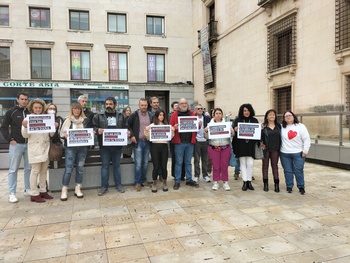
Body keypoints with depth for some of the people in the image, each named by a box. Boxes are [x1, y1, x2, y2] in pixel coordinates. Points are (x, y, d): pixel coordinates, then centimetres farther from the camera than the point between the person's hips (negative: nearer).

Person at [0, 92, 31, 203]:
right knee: (13, 169, 3)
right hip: (16, 144, -3)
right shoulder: (11, 112, 0)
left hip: (29, 144, 3)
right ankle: (12, 193, 10)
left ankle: (28, 190, 21)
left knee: (29, 168, 9)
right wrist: (10, 140, -8)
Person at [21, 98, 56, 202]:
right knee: (35, 171, -2)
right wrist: (25, 127, -22)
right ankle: (34, 194, 5)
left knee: (44, 171, 11)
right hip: (35, 149, -4)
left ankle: (43, 191, 21)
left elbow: (51, 134, 8)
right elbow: (25, 135, -4)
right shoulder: (28, 119, -2)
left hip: (45, 148, 4)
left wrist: (54, 127, -9)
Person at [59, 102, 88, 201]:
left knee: (80, 168, 7)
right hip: (70, 147, -2)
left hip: (82, 147, 3)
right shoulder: (67, 120, 3)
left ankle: (78, 189, 16)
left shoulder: (85, 120, 9)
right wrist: (65, 135, -17)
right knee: (68, 168, -4)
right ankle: (64, 190, 5)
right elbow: (61, 133, 4)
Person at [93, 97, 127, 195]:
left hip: (117, 145, 2)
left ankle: (118, 184, 22)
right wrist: (97, 130, -19)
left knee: (117, 165, 11)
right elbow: (93, 127, 1)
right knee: (105, 166, 6)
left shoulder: (120, 116, 9)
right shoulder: (99, 116, 3)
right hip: (104, 146, -1)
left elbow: (125, 127, 14)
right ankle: (104, 186, 15)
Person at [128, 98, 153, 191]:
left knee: (145, 163, 11)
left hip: (147, 142, 4)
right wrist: (132, 135, -7)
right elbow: (127, 125, -1)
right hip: (138, 142, -4)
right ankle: (137, 182, 8)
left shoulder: (150, 115, 7)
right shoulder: (134, 115, -3)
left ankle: (144, 180, 24)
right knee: (138, 163, -3)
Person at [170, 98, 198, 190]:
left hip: (190, 142, 3)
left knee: (188, 162, 12)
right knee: (179, 162, 2)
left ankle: (189, 180, 22)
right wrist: (174, 128, -24)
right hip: (179, 142, -3)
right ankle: (177, 181, 11)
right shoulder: (175, 115, 2)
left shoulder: (192, 114, 11)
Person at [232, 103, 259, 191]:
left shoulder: (254, 120, 9)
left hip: (251, 145, 1)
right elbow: (233, 130, -1)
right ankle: (245, 182, 9)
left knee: (250, 163, -2)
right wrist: (235, 130, -22)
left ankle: (249, 181, 11)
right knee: (243, 163, 3)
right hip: (241, 145, -1)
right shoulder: (238, 120, 5)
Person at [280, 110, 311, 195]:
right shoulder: (282, 127, 3)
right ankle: (289, 186, 21)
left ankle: (301, 187, 19)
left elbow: (306, 139, -3)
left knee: (298, 171, 4)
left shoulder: (300, 126, -2)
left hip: (298, 153, -1)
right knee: (287, 171, 8)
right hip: (285, 154, 2)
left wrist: (305, 151, -6)